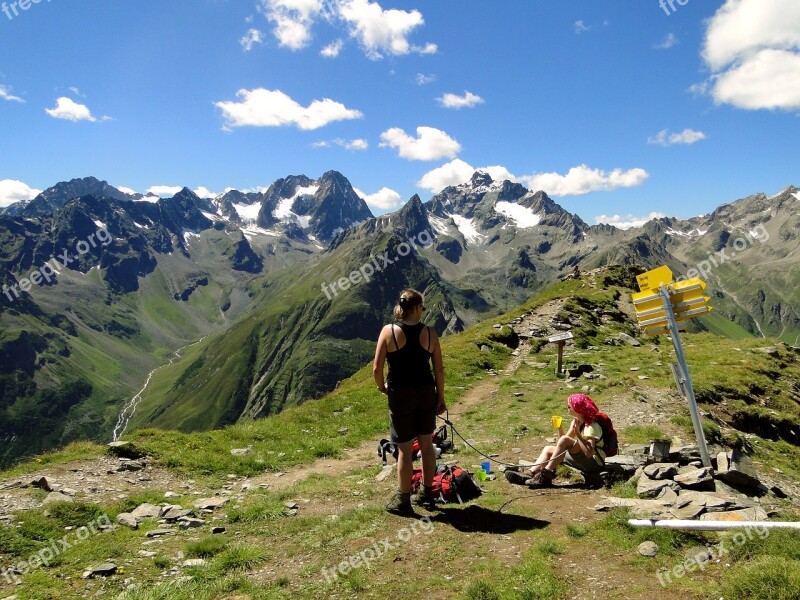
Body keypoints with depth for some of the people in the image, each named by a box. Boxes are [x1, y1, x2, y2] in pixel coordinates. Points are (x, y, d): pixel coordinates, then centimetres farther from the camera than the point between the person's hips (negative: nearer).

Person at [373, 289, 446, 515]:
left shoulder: (389, 331, -10)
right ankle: (426, 494, 31)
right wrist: (441, 397, 10)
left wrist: (382, 387, 7)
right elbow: (439, 369, -1)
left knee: (404, 448, 6)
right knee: (426, 443, 17)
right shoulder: (429, 332, -4)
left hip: (400, 394, -2)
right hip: (426, 392, 3)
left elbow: (377, 368, -12)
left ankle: (402, 501, 18)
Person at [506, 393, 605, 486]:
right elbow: (562, 446, 9)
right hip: (581, 459, 10)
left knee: (565, 440, -28)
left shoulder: (591, 426, -19)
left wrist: (577, 433, -32)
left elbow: (589, 453, -32)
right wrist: (560, 428, -5)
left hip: (595, 462, -10)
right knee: (548, 449, 7)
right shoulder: (576, 421, 8)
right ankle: (530, 473, -16)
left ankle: (546, 475, -24)